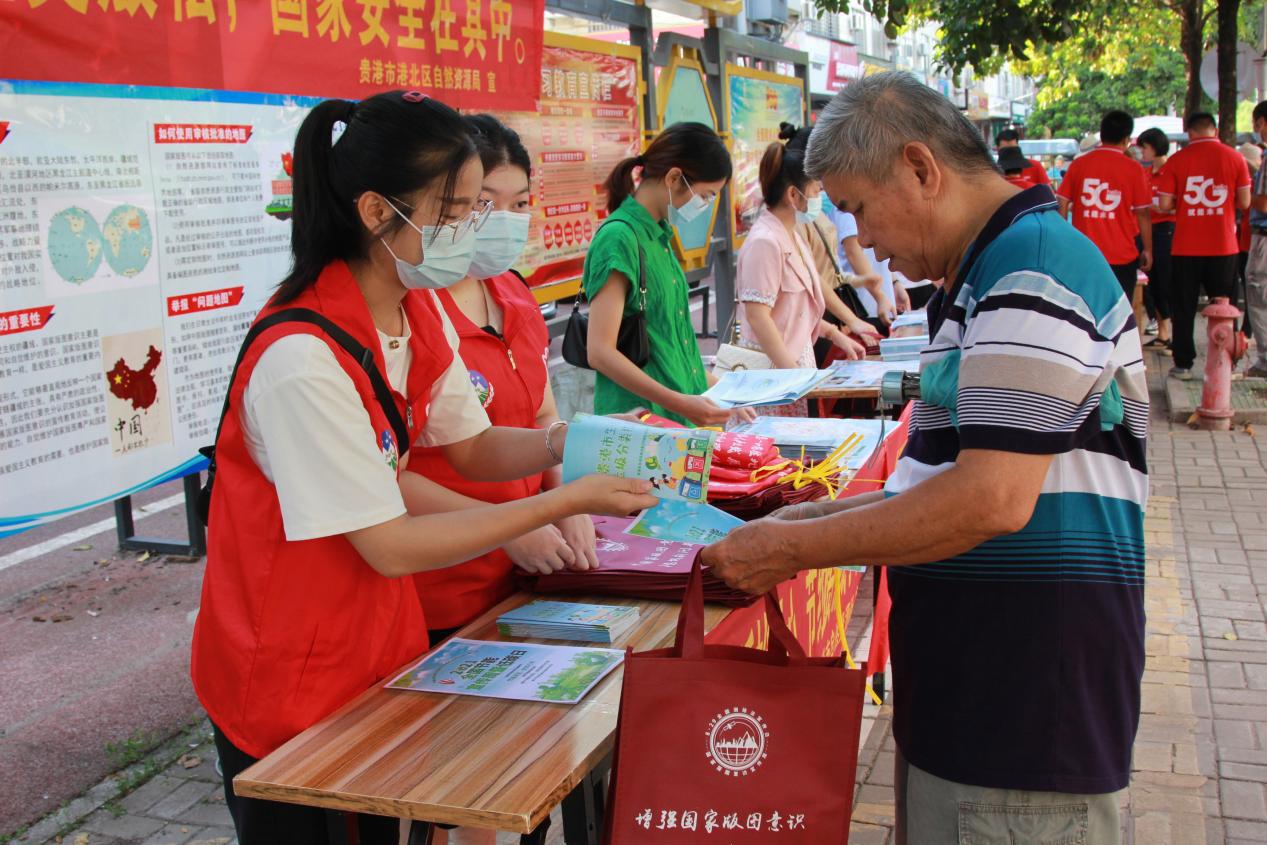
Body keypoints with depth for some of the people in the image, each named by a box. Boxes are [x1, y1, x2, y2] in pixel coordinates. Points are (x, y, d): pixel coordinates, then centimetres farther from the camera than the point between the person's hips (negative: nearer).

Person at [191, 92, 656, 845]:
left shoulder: (420, 314, -2)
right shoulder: (304, 358, -29)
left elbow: (471, 446, 7)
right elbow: (390, 546, -25)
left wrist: (557, 446, -13)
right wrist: (563, 503, -24)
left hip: (380, 653, 8)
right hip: (286, 685, -7)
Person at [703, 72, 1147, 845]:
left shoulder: (1033, 264, -16)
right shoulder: (984, 276, 16)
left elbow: (994, 499, -24)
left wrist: (797, 549, -15)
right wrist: (814, 519, 11)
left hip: (1029, 701, -9)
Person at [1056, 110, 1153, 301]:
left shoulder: (1078, 164, 1)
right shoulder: (1134, 169, -6)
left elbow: (1062, 204, 2)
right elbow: (1142, 213, -4)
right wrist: (1148, 249, 5)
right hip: (1121, 256, -2)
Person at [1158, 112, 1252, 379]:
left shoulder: (1176, 160, -5)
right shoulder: (1234, 158, -2)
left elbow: (1165, 204, -6)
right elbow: (1244, 202, -1)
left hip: (1186, 247, -1)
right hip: (1223, 246, 1)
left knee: (1183, 307, 9)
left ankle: (1183, 364, 9)